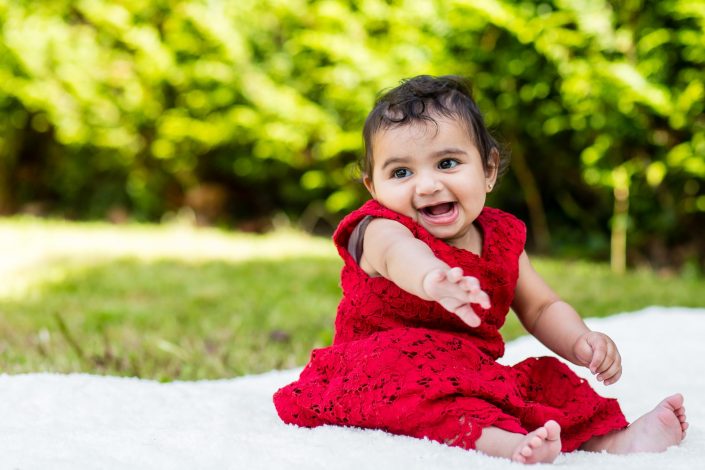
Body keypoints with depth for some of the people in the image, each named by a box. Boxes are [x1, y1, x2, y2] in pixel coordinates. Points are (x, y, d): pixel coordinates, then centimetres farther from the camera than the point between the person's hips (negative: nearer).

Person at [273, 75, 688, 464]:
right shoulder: (380, 232, -15)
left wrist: (580, 341, -10)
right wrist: (432, 277, -68)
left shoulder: (501, 239, 5)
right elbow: (399, 253, -42)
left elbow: (542, 308, 14)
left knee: (546, 380, -11)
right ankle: (504, 442, -53)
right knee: (411, 380, -37)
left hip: (475, 376, 7)